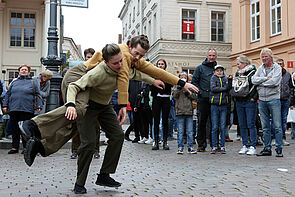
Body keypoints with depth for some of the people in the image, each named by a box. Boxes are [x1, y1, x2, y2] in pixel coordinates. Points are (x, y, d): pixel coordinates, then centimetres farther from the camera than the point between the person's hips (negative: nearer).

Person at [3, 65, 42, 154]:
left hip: (27, 110, -2)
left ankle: (26, 147, 8)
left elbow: (38, 95, 7)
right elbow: (8, 94, 18)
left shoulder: (32, 82, 11)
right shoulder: (14, 82, 17)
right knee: (15, 128, 5)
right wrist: (5, 105, 10)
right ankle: (15, 147, 11)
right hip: (14, 109, 3)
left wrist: (39, 106, -3)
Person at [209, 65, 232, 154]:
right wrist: (224, 88, -8)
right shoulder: (213, 78, 6)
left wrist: (229, 80, -14)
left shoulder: (225, 78, 11)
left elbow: (229, 89, -2)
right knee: (214, 127, 2)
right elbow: (213, 88, -10)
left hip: (224, 106, 1)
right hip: (214, 105, -1)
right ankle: (214, 146, 8)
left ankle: (222, 146, 9)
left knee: (222, 127, 3)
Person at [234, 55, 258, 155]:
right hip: (239, 102, 6)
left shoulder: (253, 72, -5)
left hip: (250, 102, -6)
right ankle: (245, 145, 15)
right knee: (242, 125, 7)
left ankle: (253, 147, 0)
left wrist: (253, 98, -14)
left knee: (251, 124, -5)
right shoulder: (237, 73, 14)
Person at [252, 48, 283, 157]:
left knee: (277, 126, -3)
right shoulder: (260, 68, 13)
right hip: (262, 100, 5)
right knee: (265, 127, 9)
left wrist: (260, 81, -6)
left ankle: (279, 149, 5)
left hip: (274, 99, -5)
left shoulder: (277, 68, -1)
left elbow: (274, 82, -16)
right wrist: (266, 78, -11)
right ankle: (267, 149, 16)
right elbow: (254, 80, -1)